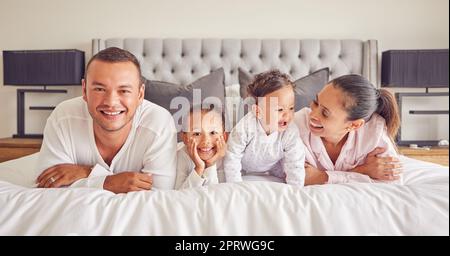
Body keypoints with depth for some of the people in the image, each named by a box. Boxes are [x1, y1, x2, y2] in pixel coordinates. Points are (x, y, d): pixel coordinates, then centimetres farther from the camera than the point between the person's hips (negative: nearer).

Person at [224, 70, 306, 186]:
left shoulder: (291, 133, -31)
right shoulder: (245, 127, -37)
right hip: (244, 167, -2)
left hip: (273, 169, 2)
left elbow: (295, 167, -23)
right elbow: (232, 157, -28)